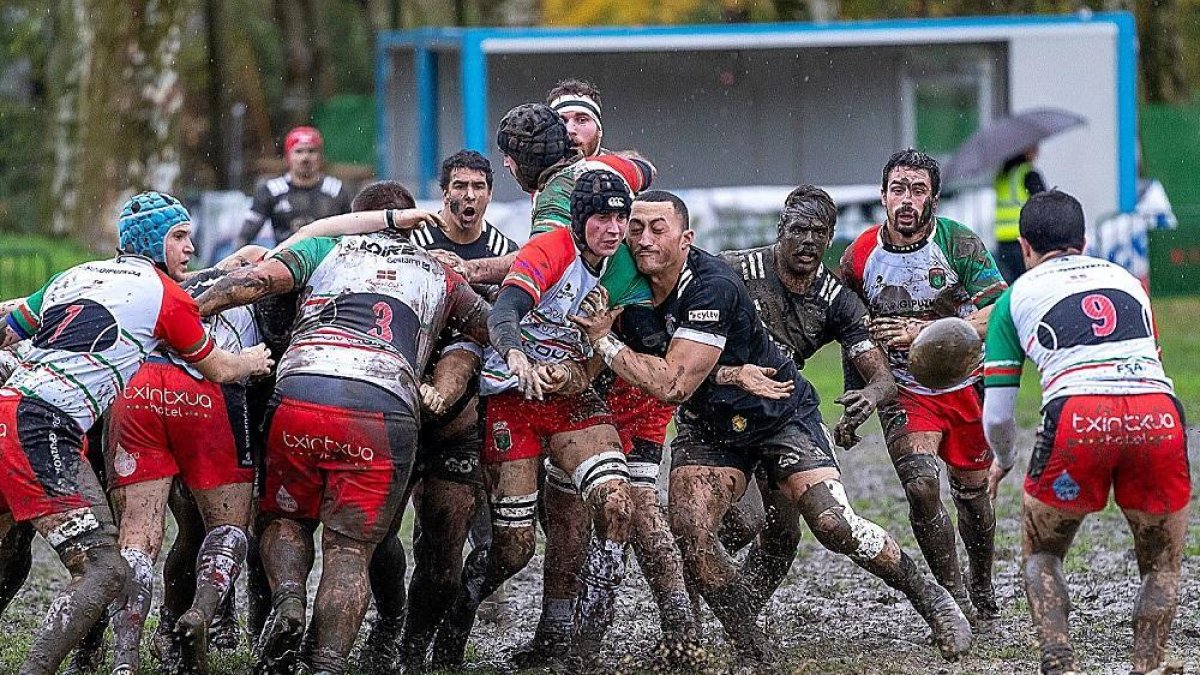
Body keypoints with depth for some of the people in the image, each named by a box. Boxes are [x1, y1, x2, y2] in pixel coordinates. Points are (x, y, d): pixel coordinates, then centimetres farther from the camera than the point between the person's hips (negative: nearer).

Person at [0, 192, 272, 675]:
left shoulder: (75, 276, 22)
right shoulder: (166, 294, 4)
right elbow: (217, 370, 17)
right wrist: (252, 362, 38)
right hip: (42, 430, -8)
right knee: (104, 572, -8)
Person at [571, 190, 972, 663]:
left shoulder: (711, 287, -29)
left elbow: (672, 385, -33)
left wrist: (602, 341, -26)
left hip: (781, 415, -5)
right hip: (708, 425, 5)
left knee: (834, 527, -16)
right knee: (688, 532, -17)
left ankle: (930, 598, 7)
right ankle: (753, 651, -4)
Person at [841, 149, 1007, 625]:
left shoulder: (959, 243, -15)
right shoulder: (860, 255, -7)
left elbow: (996, 317, -23)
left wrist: (922, 334, -29)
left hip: (967, 385, 0)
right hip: (905, 392, 0)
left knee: (972, 493, 12)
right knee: (921, 484, -21)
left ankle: (982, 591, 37)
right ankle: (954, 601, -11)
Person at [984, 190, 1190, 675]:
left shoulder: (1016, 296, 22)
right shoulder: (1127, 280, 31)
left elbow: (996, 417, 21)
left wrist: (1004, 461, 42)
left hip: (1079, 418, -2)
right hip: (1160, 414, 2)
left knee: (1040, 556, 21)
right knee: (1162, 566, 21)